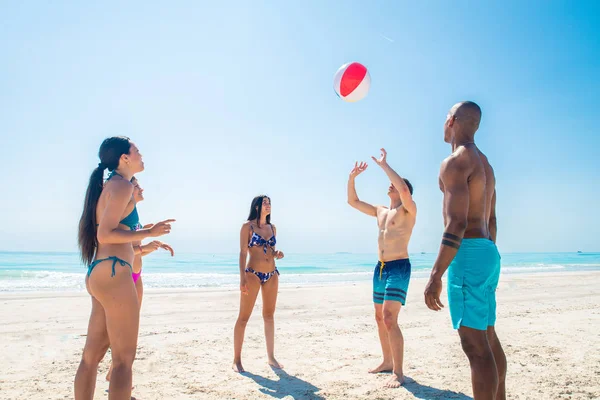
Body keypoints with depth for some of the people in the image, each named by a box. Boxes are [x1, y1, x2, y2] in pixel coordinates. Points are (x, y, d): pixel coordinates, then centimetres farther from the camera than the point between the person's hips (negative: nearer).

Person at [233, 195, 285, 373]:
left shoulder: (272, 227, 13)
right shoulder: (247, 226, -3)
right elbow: (243, 253, -7)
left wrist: (277, 254, -2)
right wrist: (242, 278, -15)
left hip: (272, 275, 6)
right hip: (252, 274, -5)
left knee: (269, 316, 11)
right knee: (244, 317, -1)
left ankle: (271, 357, 20)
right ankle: (236, 360, 7)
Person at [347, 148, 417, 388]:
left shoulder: (408, 209, -5)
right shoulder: (380, 211, 16)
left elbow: (404, 190, -27)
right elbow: (353, 201, 21)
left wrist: (384, 164, -20)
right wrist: (352, 177, 7)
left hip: (399, 267, -8)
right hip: (380, 268, 8)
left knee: (389, 318, -16)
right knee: (380, 318, 14)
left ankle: (398, 373, -9)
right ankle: (387, 362, 28)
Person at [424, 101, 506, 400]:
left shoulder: (455, 162, -12)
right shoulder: (484, 164, 18)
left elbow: (457, 224, -21)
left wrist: (435, 276, -22)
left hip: (468, 253, -10)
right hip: (488, 253, 10)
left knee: (475, 345, -8)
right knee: (488, 339, 18)